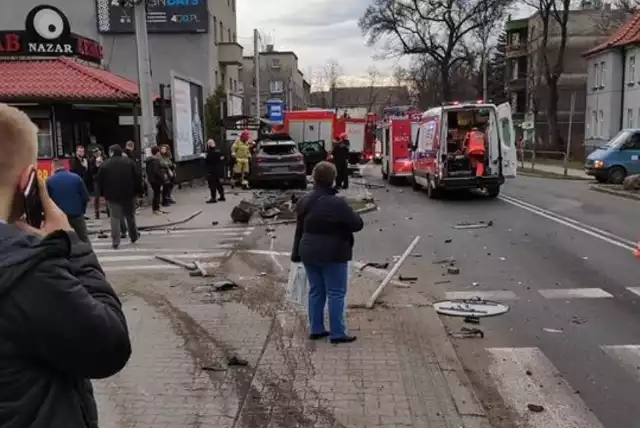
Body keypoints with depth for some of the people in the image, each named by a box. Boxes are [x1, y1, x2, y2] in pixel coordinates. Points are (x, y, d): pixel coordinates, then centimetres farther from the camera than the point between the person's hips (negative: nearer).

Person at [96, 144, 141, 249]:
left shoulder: (105, 165, -1)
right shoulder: (129, 162, 3)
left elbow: (100, 181, 0)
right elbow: (137, 178, 0)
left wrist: (103, 194, 9)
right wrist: (138, 191, 5)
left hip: (112, 195, -1)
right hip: (128, 193, 2)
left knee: (115, 218, 0)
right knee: (130, 216, 16)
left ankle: (115, 242, -5)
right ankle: (134, 236, 27)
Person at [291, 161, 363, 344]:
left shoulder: (304, 201, 4)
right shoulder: (337, 203, -18)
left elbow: (299, 229, 12)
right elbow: (357, 224, -12)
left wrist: (297, 253, 19)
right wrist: (352, 216, 10)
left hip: (309, 253, 7)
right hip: (333, 254, -7)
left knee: (315, 291, 15)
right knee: (336, 293, 2)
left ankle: (315, 329, 22)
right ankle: (337, 333, 6)